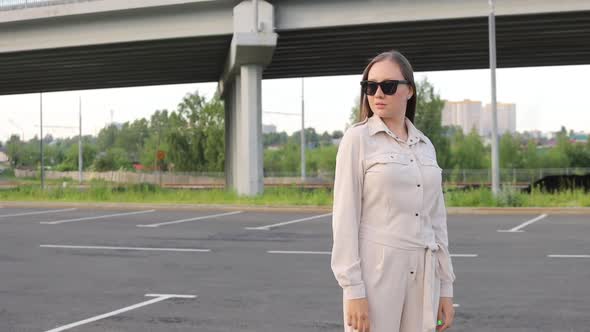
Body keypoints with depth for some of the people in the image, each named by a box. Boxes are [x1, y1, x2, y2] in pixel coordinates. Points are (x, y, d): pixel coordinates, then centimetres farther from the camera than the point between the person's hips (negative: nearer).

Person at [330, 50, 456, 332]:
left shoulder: (425, 146, 12)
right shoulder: (357, 138, -5)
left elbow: (436, 220, 14)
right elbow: (345, 216, -9)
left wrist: (445, 286, 10)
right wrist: (353, 289, -15)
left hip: (421, 276, 6)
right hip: (375, 272, -5)